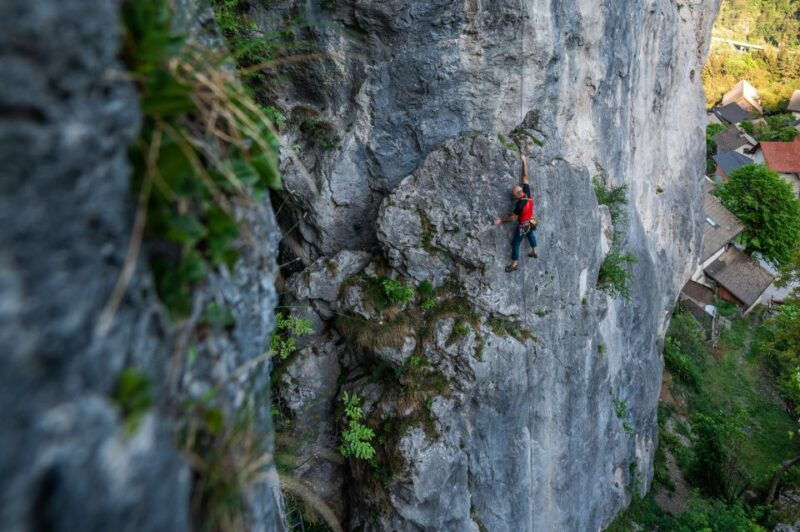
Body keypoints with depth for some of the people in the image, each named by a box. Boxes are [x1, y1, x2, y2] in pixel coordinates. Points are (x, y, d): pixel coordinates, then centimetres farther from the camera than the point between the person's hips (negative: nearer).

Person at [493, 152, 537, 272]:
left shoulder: (520, 204, -34)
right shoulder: (528, 193, -16)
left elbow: (514, 217, -25)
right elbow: (525, 177, -10)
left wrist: (502, 220, -18)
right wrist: (524, 162, -5)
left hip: (523, 226, -8)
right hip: (531, 223, 8)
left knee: (515, 244, 7)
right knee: (531, 234, 36)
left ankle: (514, 264, 17)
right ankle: (534, 252, 54)